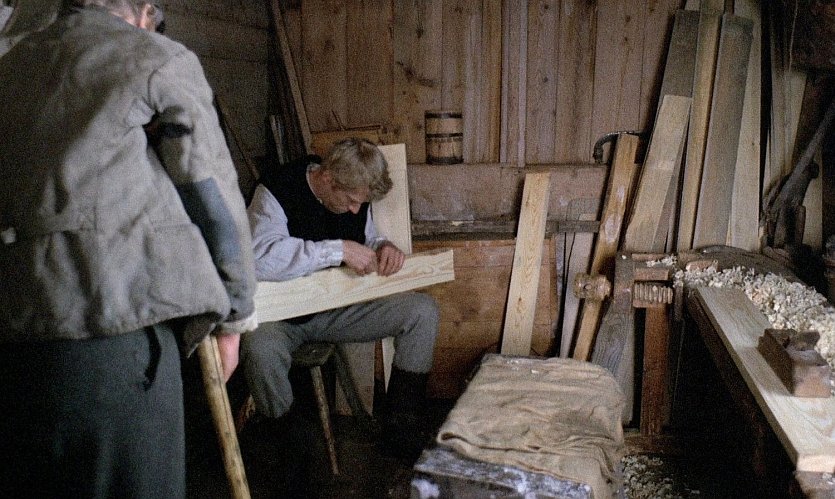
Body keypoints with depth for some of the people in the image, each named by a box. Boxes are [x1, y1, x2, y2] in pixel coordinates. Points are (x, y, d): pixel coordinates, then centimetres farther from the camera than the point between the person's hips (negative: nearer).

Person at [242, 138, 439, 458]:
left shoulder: (355, 194, -1)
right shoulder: (277, 191, -19)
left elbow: (367, 237, 18)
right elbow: (259, 258, -36)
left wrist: (383, 246, -7)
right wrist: (339, 250, -36)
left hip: (338, 307, 6)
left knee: (423, 311, -10)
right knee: (261, 350, -40)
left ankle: (400, 428, -3)